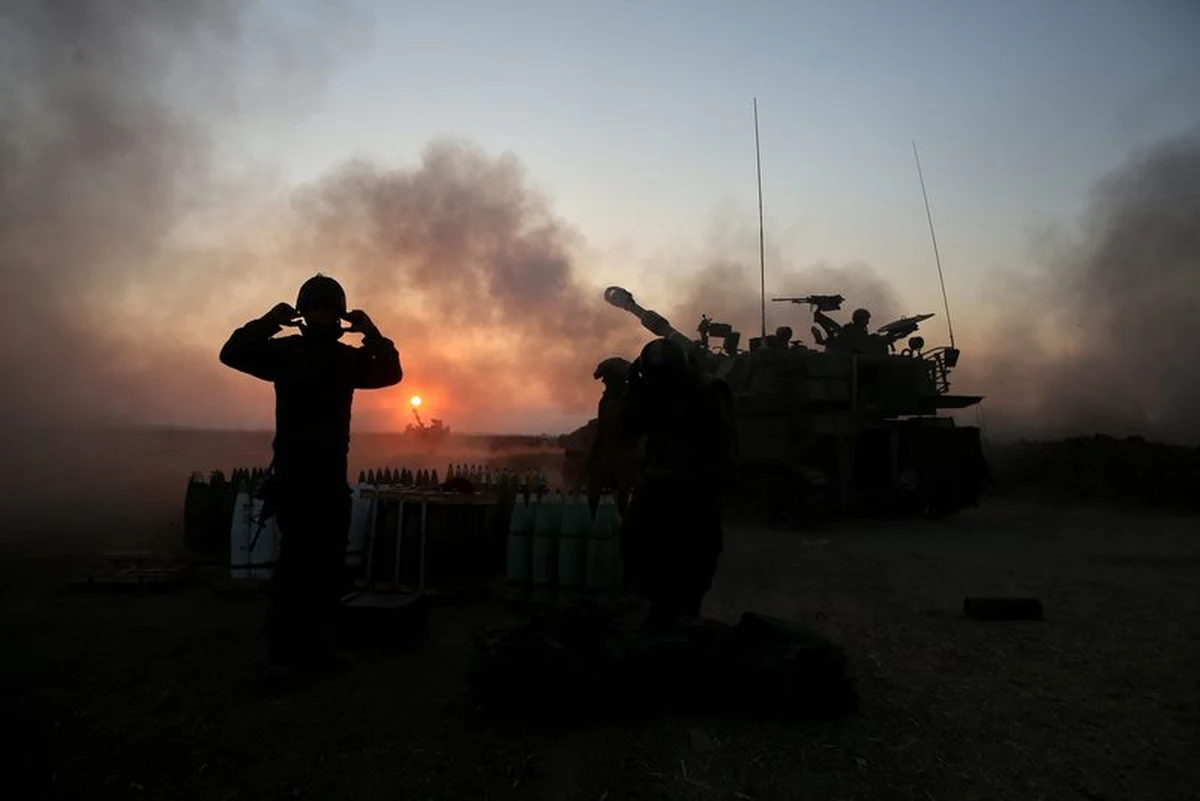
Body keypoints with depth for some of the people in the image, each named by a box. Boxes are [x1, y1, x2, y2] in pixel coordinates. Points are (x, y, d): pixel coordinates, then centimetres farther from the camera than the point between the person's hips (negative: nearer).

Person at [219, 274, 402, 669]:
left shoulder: (348, 357, 9)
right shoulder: (286, 351, -1)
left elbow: (391, 373, 1)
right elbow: (232, 354, -10)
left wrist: (372, 334, -11)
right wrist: (270, 321, -20)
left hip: (332, 475, 5)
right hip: (294, 474, -5)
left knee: (328, 560, 9)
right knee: (298, 555, -10)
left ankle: (315, 642, 21)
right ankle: (286, 644, 1)